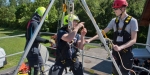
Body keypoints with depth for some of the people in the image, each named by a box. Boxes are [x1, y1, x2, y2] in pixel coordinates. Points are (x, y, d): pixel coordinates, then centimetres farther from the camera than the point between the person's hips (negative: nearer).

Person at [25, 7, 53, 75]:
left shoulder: (31, 22, 14)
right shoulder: (34, 23, -17)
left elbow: (28, 35, 21)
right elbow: (36, 38, -27)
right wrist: (47, 41, -27)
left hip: (34, 48, 11)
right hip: (32, 48, -11)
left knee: (40, 63, 22)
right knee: (35, 68, -6)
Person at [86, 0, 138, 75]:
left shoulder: (132, 21, -11)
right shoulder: (114, 20, 3)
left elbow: (133, 40, -15)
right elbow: (103, 32, 5)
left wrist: (121, 47, -32)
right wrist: (90, 39, -3)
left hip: (126, 52, -4)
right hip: (115, 50, 4)